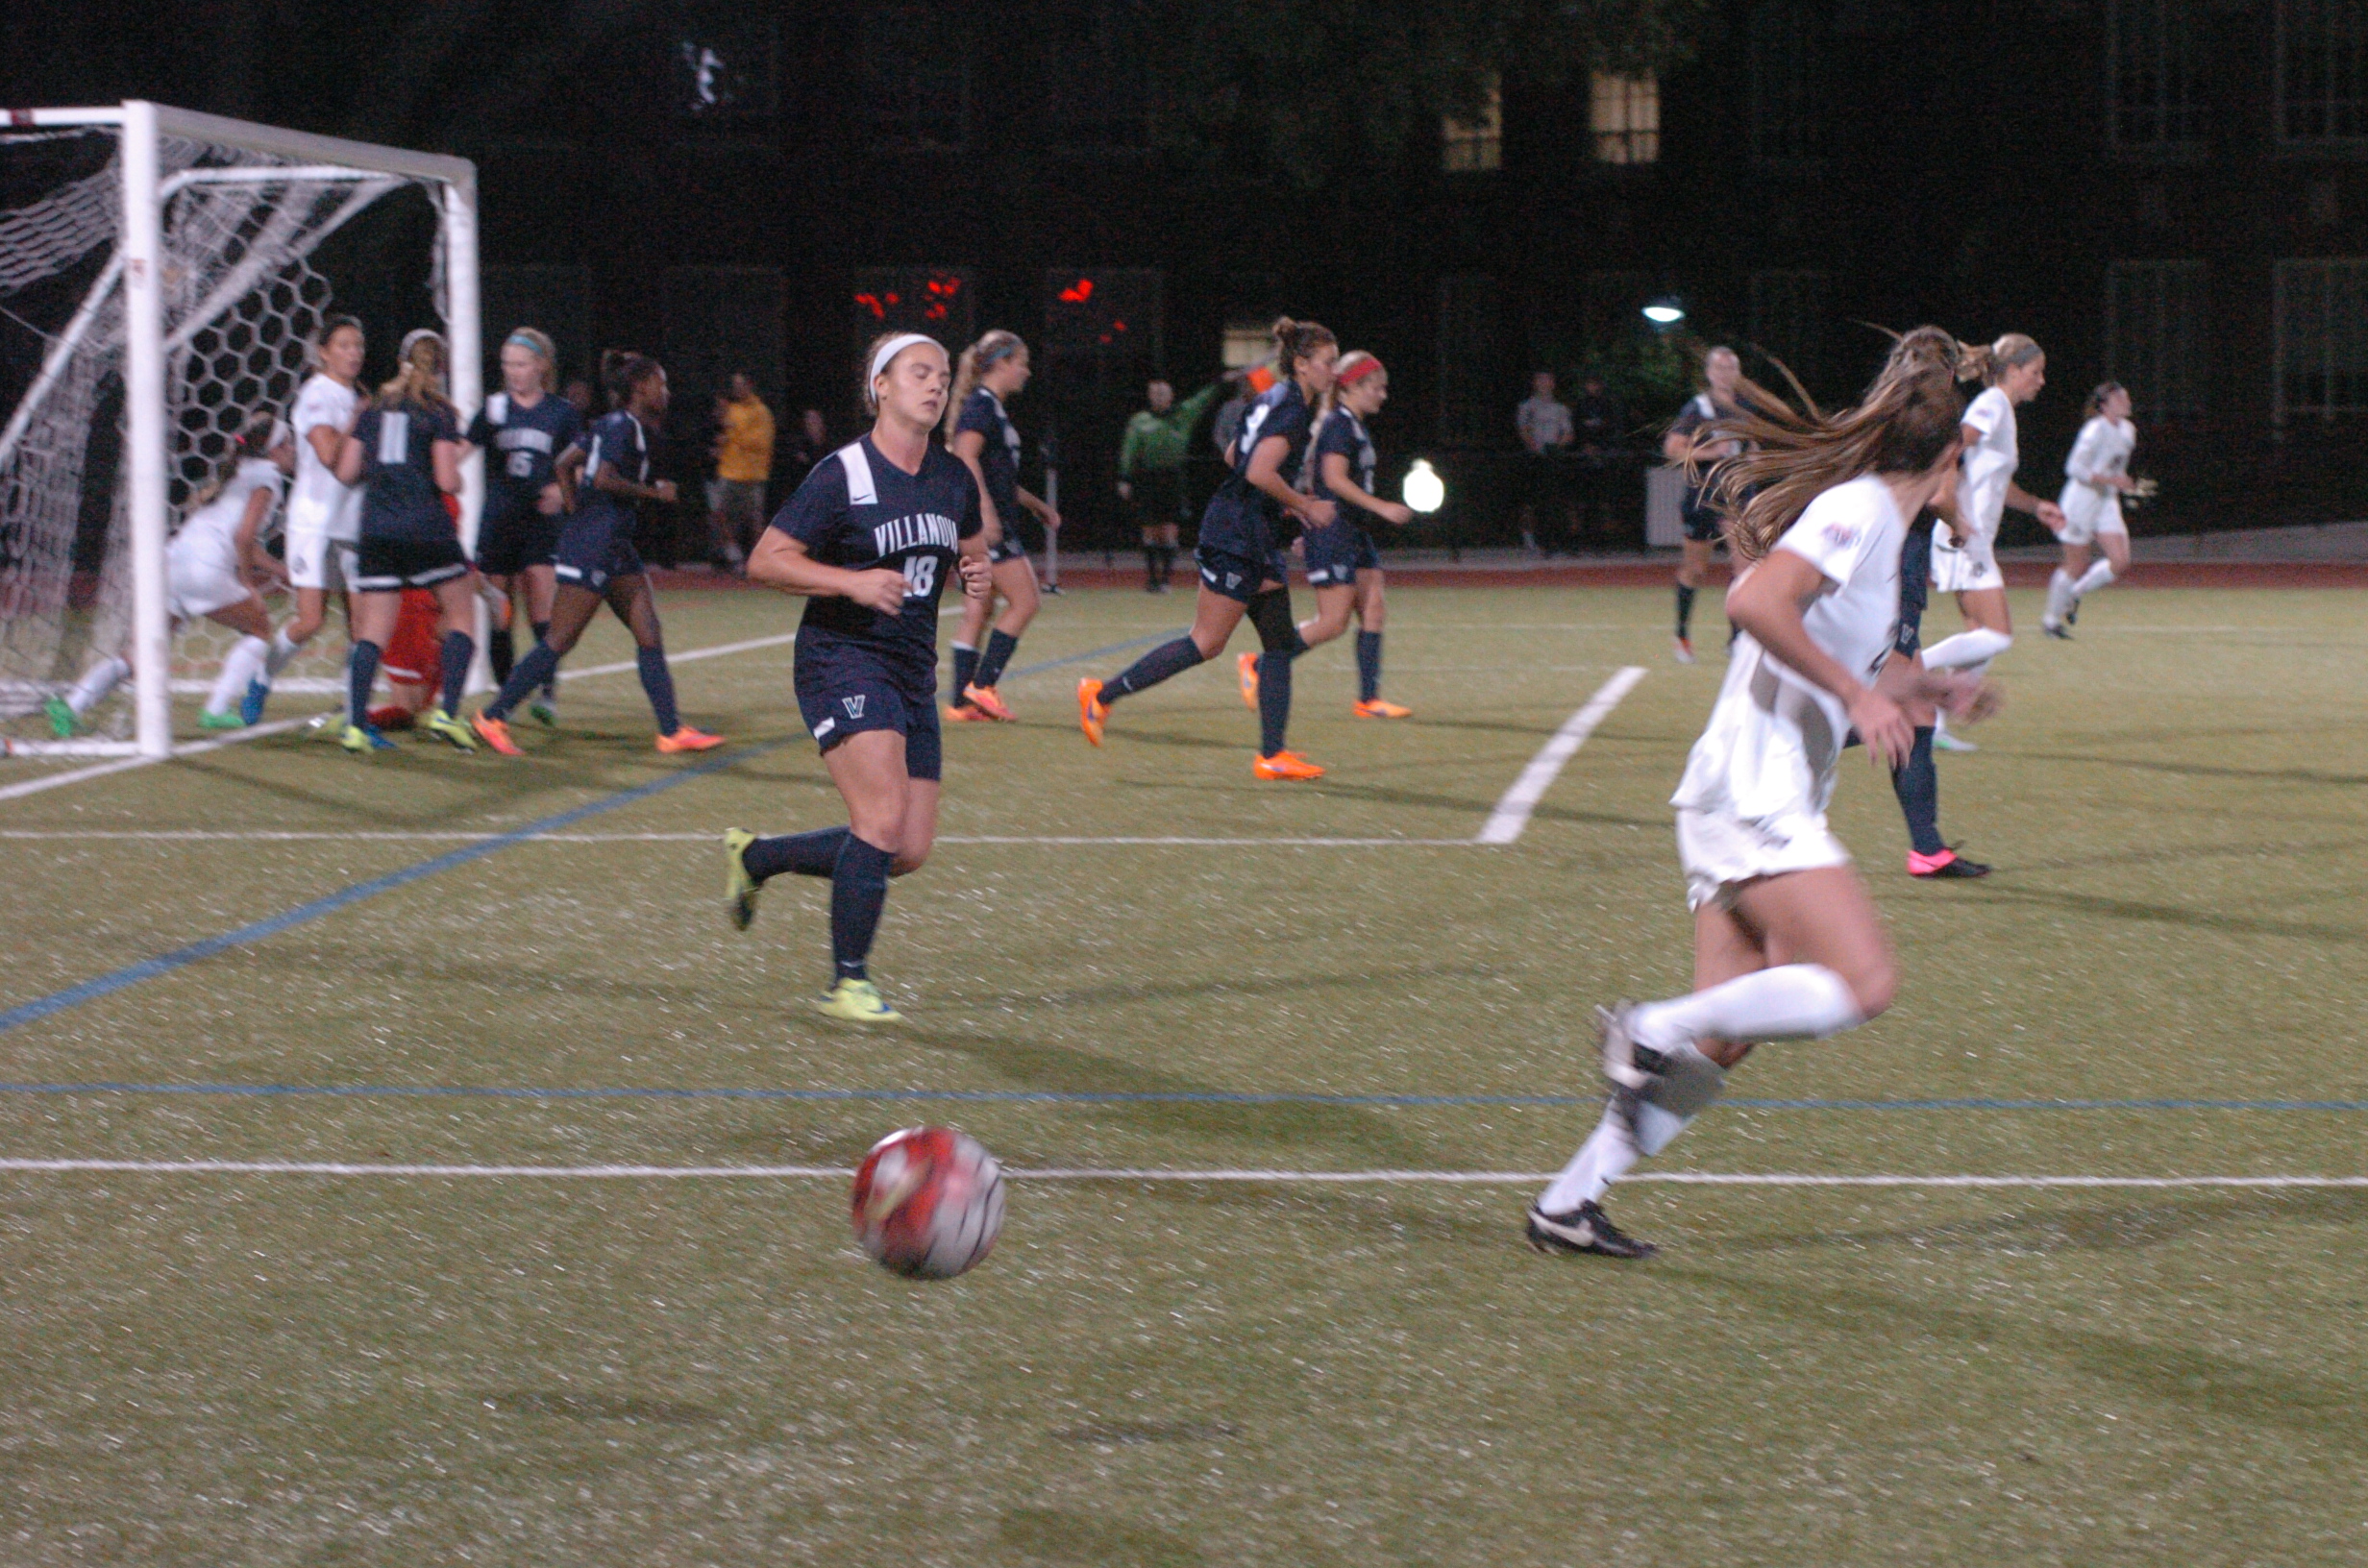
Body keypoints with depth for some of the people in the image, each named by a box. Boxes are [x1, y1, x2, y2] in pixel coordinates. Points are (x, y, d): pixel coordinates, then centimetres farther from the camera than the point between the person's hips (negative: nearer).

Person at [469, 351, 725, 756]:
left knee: (650, 635, 6)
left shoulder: (612, 425, 15)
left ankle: (671, 731, 6)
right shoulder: (622, 426, -13)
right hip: (593, 545, -10)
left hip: (614, 547, 10)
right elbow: (604, 479, -24)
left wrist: (578, 508, 21)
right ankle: (492, 716, 0)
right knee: (561, 642, -6)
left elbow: (565, 464, 19)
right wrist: (654, 492, -14)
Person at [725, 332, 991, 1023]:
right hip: (843, 661, -7)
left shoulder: (955, 478, 9)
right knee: (883, 818, -21)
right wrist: (853, 582, -22)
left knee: (908, 850, 4)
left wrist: (978, 572, 2)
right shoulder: (842, 475, -10)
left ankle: (755, 857, 26)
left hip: (912, 669, 7)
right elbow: (765, 560, -10)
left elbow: (972, 548, 26)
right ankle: (848, 983, -8)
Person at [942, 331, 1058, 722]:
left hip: (993, 523, 10)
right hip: (987, 522, -10)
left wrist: (1037, 505, 35)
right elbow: (965, 457, -24)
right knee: (1023, 602, -8)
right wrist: (986, 511, -30)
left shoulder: (992, 408, 20)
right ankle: (982, 685, -8)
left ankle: (962, 701, 7)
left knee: (977, 610, 8)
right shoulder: (981, 405, -10)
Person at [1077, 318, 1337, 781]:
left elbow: (1234, 456, 24)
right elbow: (1260, 472, -26)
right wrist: (1305, 507, -14)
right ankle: (1102, 695, 1)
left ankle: (1271, 756, 6)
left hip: (1256, 539, 10)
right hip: (1239, 537, -10)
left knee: (1281, 643, 7)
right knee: (1206, 642, -7)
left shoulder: (1275, 400, 14)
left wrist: (1287, 502, 22)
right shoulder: (1290, 409, -16)